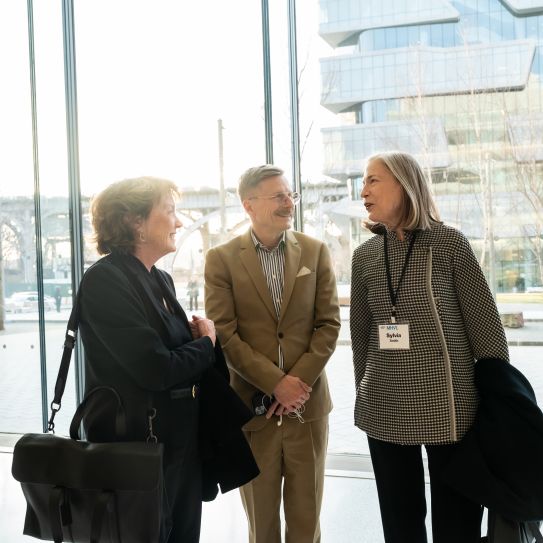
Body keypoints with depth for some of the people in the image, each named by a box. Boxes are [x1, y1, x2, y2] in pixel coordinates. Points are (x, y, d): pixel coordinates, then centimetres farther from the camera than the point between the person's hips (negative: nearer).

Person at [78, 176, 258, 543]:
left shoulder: (162, 280, 12)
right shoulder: (104, 281, -16)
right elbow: (156, 368, -23)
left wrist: (201, 336, -7)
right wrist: (206, 344, -6)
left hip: (184, 442, 8)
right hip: (139, 447, -8)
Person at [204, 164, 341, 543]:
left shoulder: (315, 251, 4)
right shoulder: (222, 259, -3)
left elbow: (329, 324, 0)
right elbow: (224, 334, -8)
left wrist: (299, 381, -12)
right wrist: (276, 383, -14)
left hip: (307, 403, 2)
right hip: (251, 405, -1)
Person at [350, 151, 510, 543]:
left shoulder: (450, 243, -7)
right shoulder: (365, 256, 5)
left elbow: (485, 324, -5)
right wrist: (363, 394, 14)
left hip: (449, 405, -4)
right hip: (386, 410, 4)